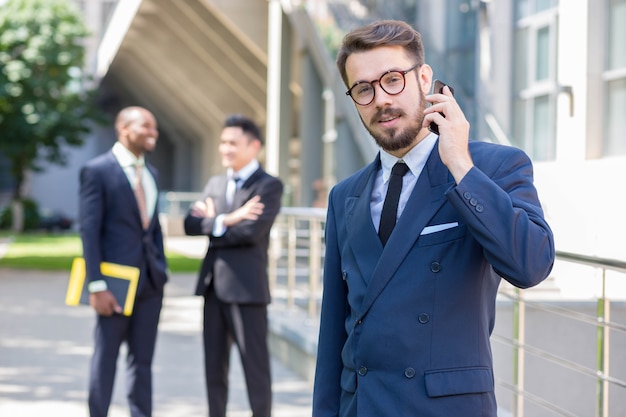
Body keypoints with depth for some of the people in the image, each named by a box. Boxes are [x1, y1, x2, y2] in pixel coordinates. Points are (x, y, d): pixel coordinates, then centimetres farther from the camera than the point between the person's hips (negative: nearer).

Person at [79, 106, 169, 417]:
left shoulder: (150, 173, 14)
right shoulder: (97, 170, -7)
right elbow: (89, 230, -11)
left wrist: (161, 272, 11)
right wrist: (97, 286, -16)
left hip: (150, 280, 6)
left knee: (142, 359, 10)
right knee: (106, 358, 3)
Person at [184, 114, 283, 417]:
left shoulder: (269, 186, -5)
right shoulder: (215, 184, 15)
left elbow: (251, 231, -18)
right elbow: (191, 224, 2)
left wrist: (213, 223, -5)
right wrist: (226, 219, -15)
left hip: (246, 288, -6)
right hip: (213, 286, 7)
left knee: (255, 368, 0)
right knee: (214, 367, 11)